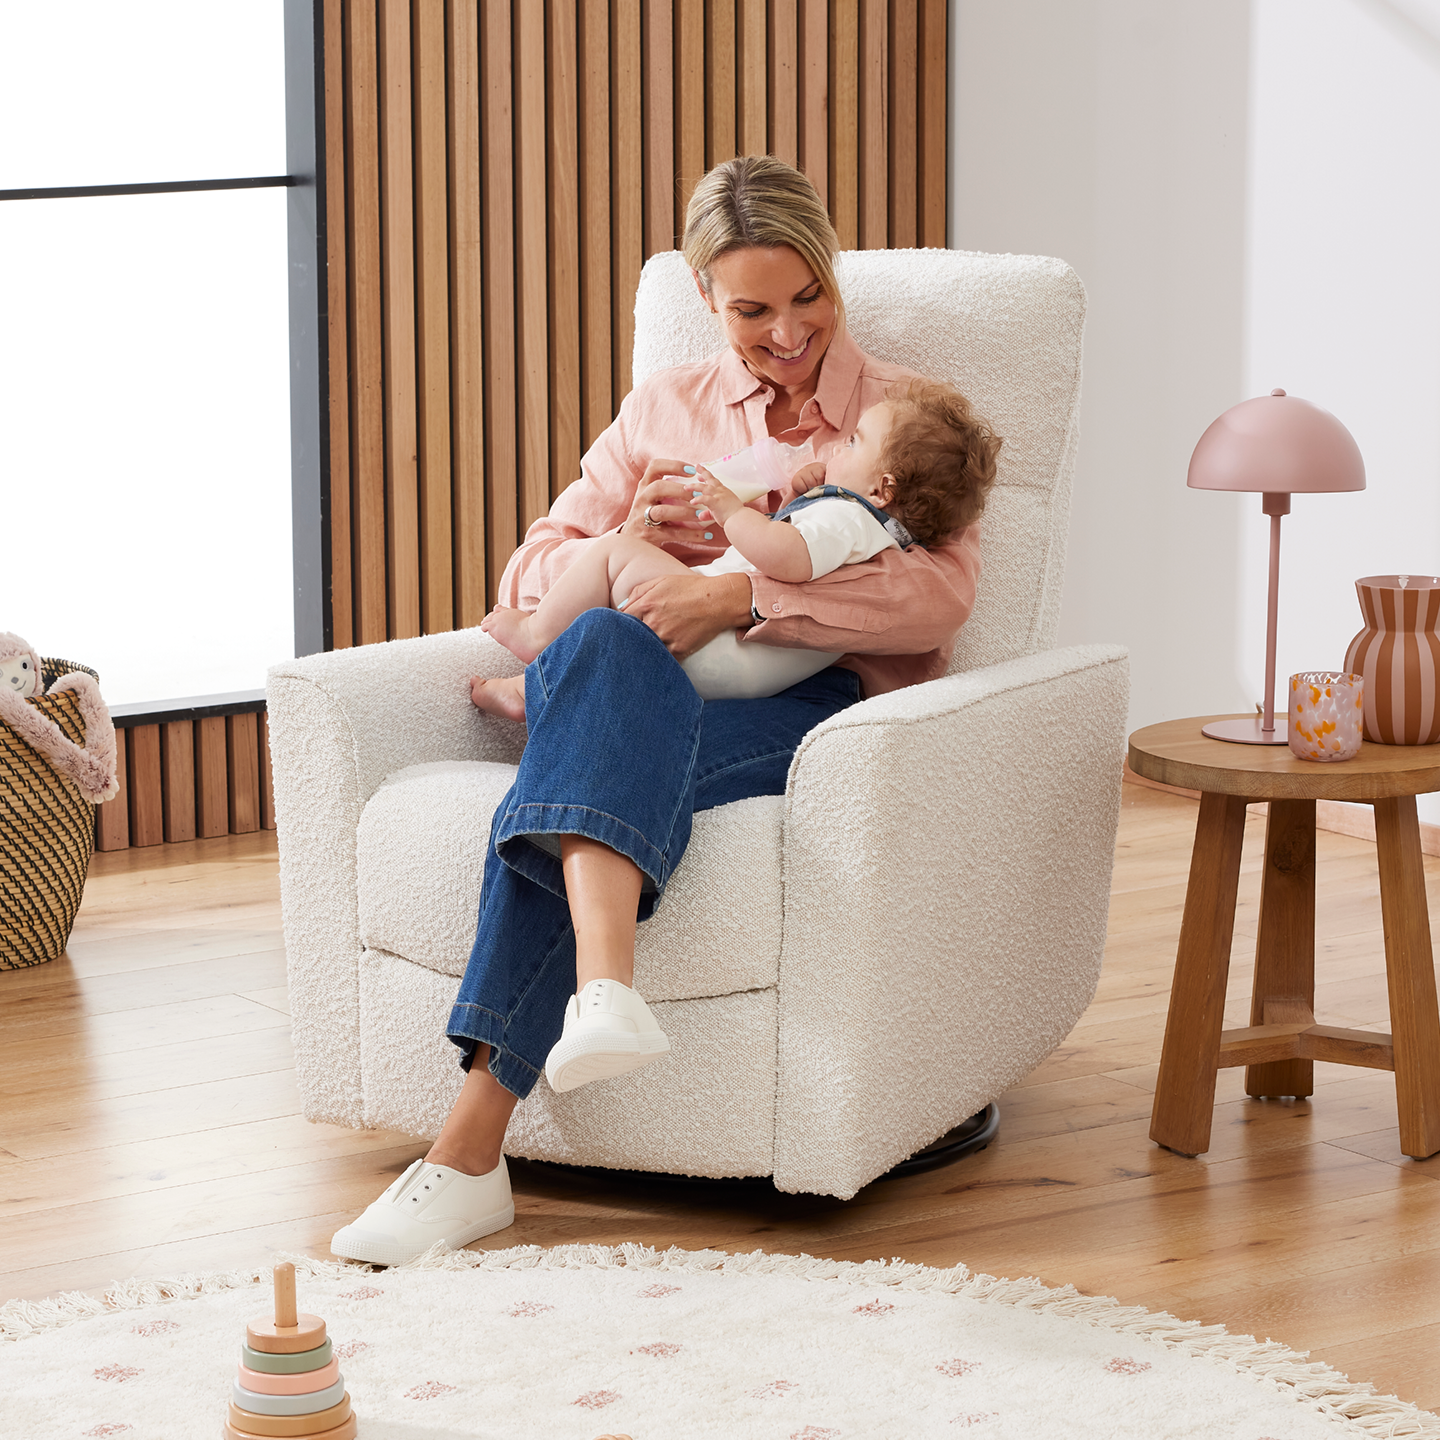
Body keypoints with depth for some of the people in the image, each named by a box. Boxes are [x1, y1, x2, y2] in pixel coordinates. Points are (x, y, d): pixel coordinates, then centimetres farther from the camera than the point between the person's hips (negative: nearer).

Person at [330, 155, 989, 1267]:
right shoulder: (665, 410, 23)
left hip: (818, 706, -3)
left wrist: (744, 596, -22)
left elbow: (943, 593, -9)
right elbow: (530, 576, 19)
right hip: (655, 695, 3)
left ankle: (471, 1147, -42)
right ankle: (605, 982, -53)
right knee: (604, 644, -36)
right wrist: (627, 543, -5)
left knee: (586, 771, -33)